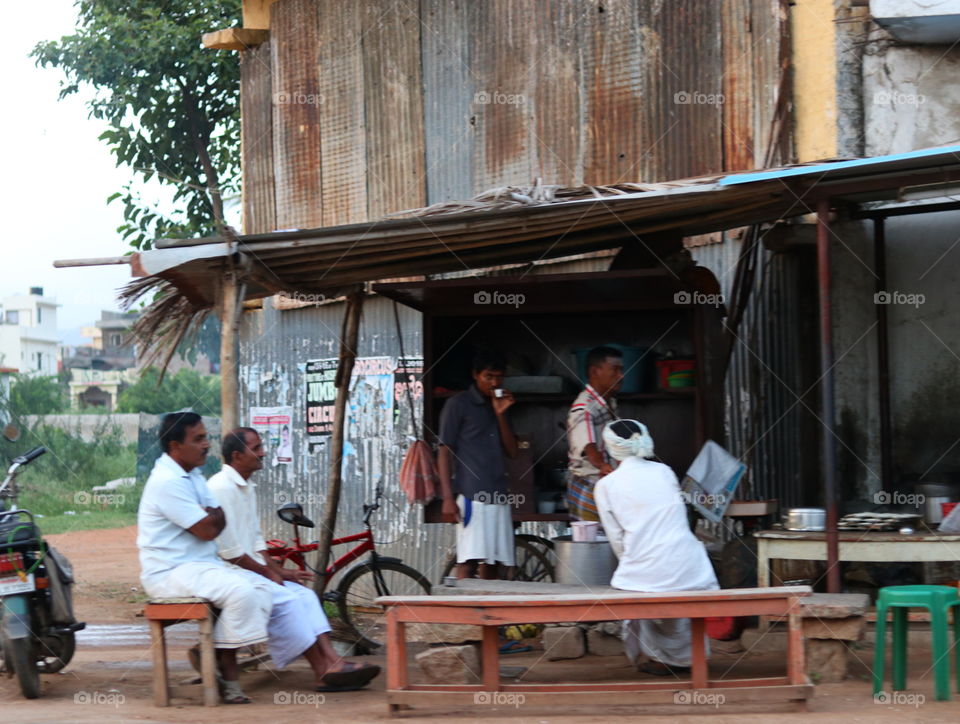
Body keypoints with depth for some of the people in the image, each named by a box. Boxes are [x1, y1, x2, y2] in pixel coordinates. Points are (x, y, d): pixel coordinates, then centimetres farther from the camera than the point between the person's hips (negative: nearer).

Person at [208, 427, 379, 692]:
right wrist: (267, 572, -11)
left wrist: (278, 570, 6)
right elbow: (228, 551, -19)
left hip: (249, 570, 10)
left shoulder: (247, 488, 16)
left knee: (304, 593, -6)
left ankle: (332, 661, -20)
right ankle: (324, 673, -20)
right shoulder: (221, 489, -16)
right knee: (285, 599, -23)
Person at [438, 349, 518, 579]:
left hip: (498, 497, 6)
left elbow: (512, 451, 12)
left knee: (491, 565, 5)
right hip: (471, 497, -6)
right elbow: (445, 451, -3)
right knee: (469, 563, -14)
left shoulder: (499, 405, 19)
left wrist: (500, 414, 0)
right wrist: (448, 497, -12)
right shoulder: (458, 404, 1)